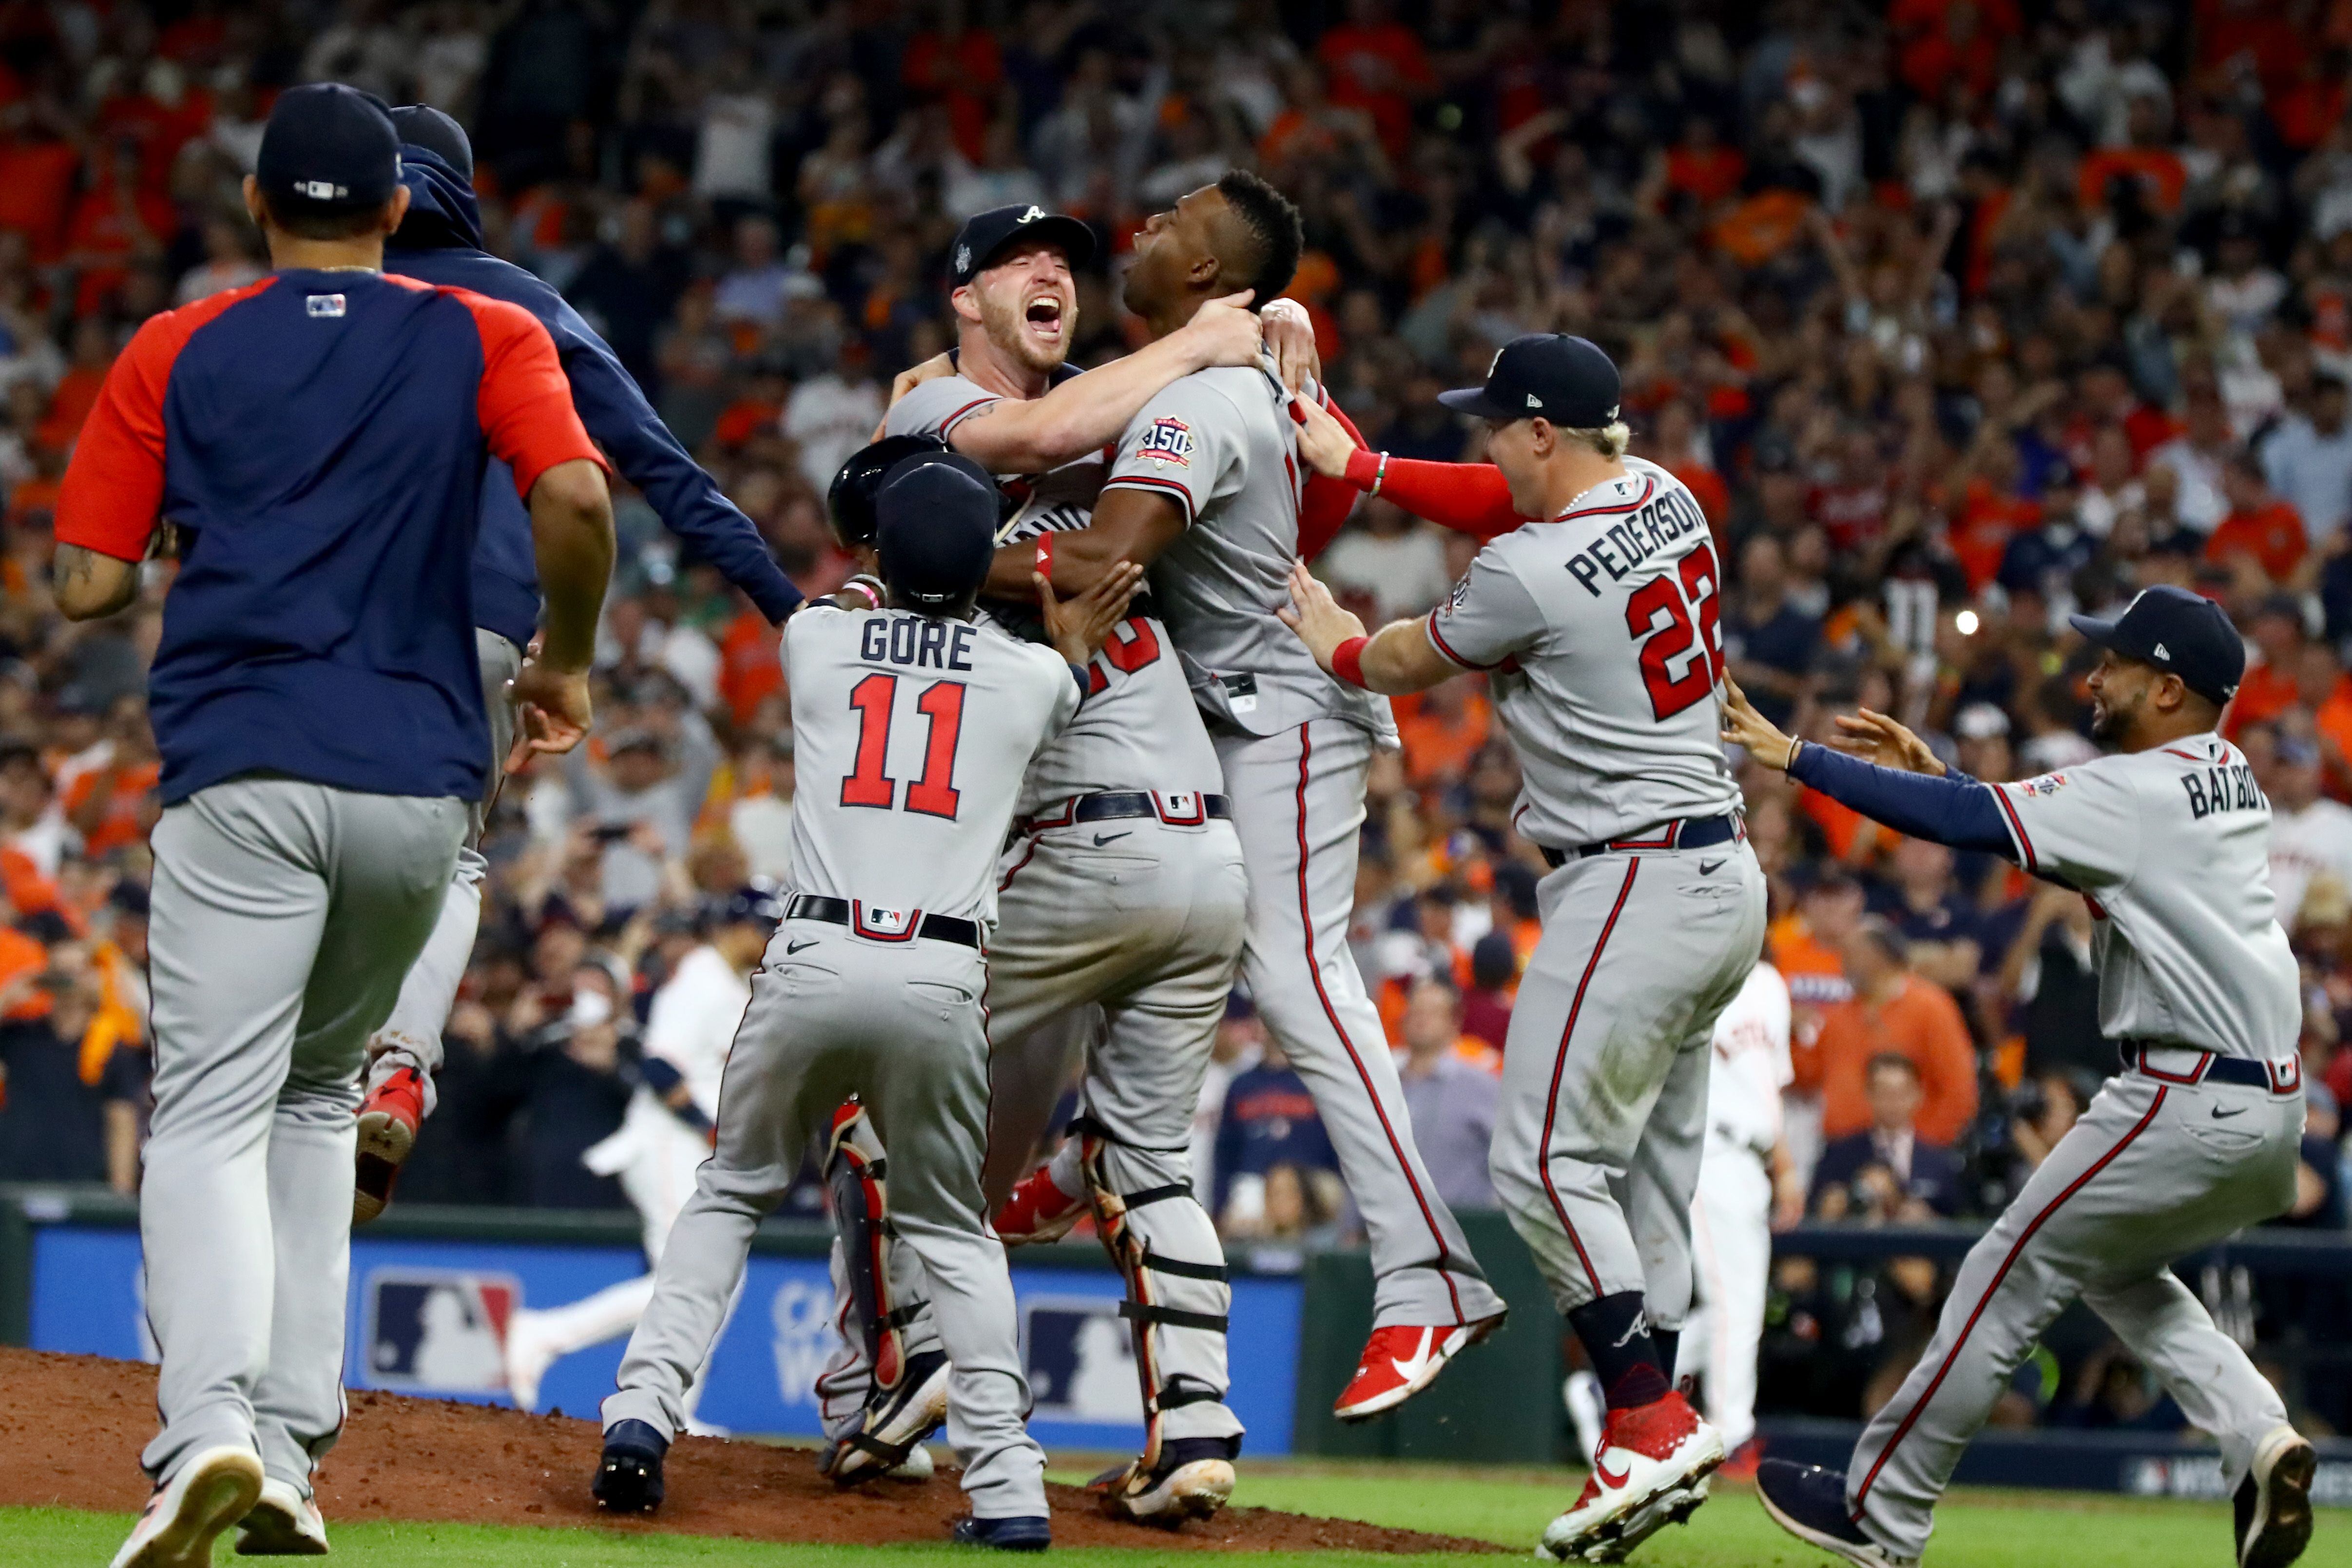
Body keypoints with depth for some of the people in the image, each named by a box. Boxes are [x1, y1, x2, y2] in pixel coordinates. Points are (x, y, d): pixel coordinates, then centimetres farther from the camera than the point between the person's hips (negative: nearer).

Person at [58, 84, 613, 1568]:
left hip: (245, 775, -2)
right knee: (319, 1093, 21)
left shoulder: (173, 353, 9)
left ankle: (209, 1430, -32)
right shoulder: (486, 339, 10)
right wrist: (567, 664, 9)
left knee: (212, 1117, -7)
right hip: (422, 784, 2)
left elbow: (92, 584, 6)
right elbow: (577, 498, -8)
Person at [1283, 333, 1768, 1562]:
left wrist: (1337, 645, 22)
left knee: (1549, 1161, -9)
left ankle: (1655, 1419, -14)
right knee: (1648, 1166, 11)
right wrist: (1359, 464, 23)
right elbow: (1505, 500, 25)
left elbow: (1409, 661, 1)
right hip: (1724, 873, 10)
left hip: (1632, 886, -10)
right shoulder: (1663, 499, 6)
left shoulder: (1532, 576, -18)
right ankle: (1647, 1455, 11)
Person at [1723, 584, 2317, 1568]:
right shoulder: (2225, 777, 14)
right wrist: (1929, 769, 14)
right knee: (2113, 1268, 27)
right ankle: (2259, 1442, 7)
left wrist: (1793, 756, -11)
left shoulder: (2140, 793, -14)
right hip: (2272, 1107, 9)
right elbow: (2035, 828, 22)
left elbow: (1961, 822, -16)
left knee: (2011, 1277, 2)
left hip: (2190, 1107, -9)